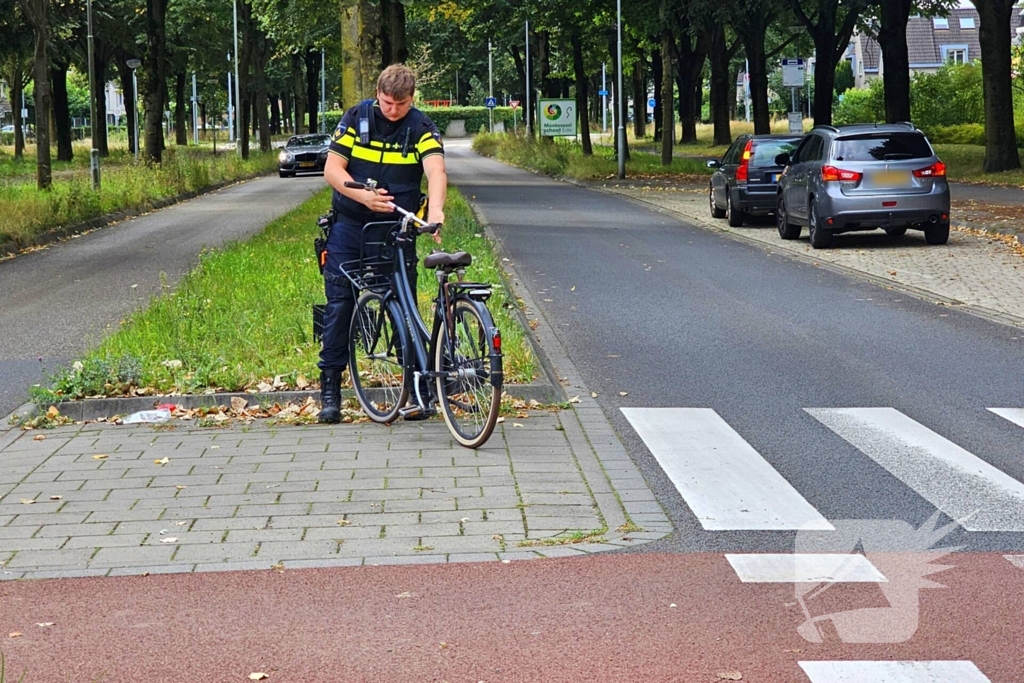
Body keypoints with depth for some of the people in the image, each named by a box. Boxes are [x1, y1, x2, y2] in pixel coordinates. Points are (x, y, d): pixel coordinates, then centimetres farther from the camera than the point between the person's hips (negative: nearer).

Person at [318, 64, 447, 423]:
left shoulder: (421, 127, -8)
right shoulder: (357, 118, -3)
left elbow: (435, 170, -24)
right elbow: (332, 169, -6)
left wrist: (435, 209, -44)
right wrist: (363, 195, -24)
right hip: (350, 224, 1)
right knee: (339, 302, 0)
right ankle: (330, 388, 7)